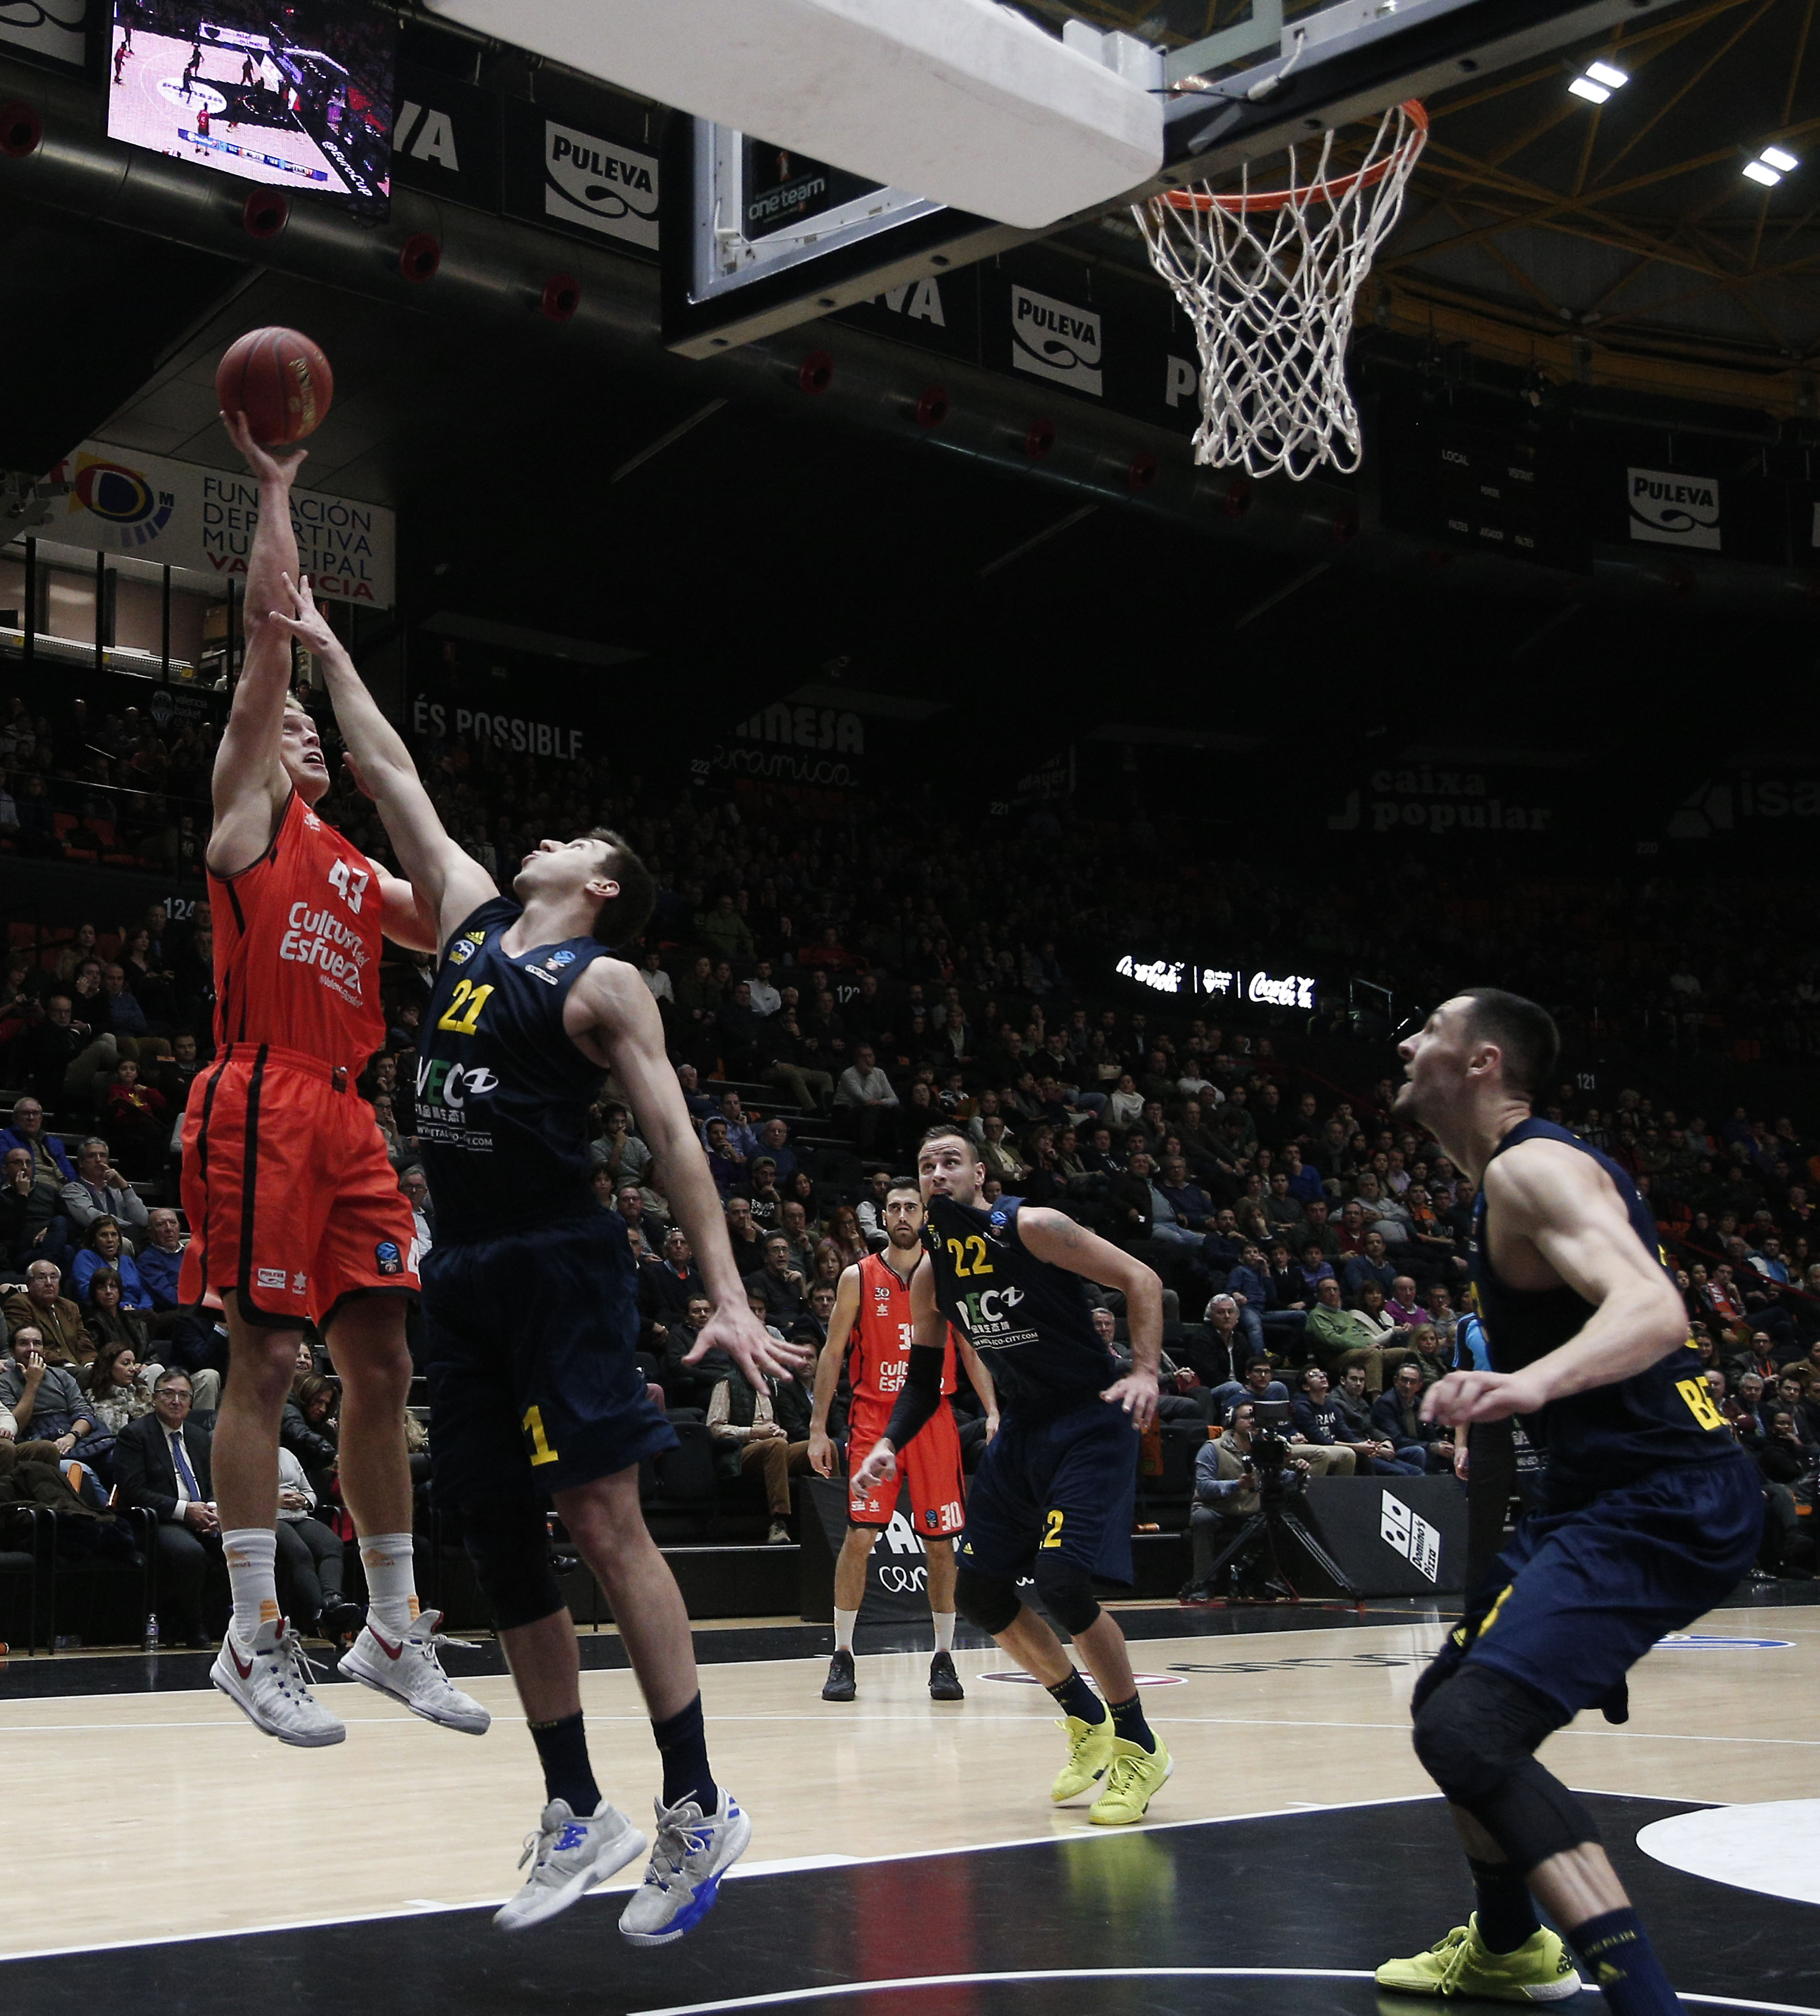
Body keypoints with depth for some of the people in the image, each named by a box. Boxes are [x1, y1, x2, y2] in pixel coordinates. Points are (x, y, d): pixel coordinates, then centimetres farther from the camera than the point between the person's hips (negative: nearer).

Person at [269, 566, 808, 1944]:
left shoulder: (605, 983, -3)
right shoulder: (474, 915, 16)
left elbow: (675, 1141, -7)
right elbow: (393, 777, 24)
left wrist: (730, 1296, -15)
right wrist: (328, 651, 27)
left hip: (561, 1266, -7)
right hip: (464, 1272, 7)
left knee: (606, 1528, -12)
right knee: (502, 1552, 7)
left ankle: (697, 1808, -6)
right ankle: (578, 1813, 15)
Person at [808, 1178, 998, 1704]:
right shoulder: (858, 1278, 1)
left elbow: (971, 1350, 9)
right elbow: (832, 1355, 4)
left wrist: (992, 1411, -4)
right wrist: (818, 1429, -2)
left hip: (934, 1419, 1)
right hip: (874, 1419, -1)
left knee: (940, 1542, 2)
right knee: (859, 1536, -8)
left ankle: (944, 1657, 13)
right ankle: (842, 1656, 3)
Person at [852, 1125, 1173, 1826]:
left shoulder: (1033, 1228, -14)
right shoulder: (929, 1278, 5)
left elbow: (1140, 1280, -13)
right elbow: (923, 1378, 16)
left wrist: (1145, 1371, -25)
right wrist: (889, 1444, -1)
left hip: (1090, 1422, -8)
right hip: (1020, 1430, 8)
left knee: (1062, 1579, -21)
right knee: (978, 1591, 6)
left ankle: (1140, 1748, -4)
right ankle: (1086, 1721, 26)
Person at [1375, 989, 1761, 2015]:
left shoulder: (1531, 1167, -15)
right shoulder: (1551, 1162, 16)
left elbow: (1656, 1310, -31)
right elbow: (1625, 1301, 30)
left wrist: (1533, 1383, -48)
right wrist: (1506, 1391, 37)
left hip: (1657, 1504, -11)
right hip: (1607, 1495, 11)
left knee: (1468, 1732, -24)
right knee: (1451, 1701, 24)